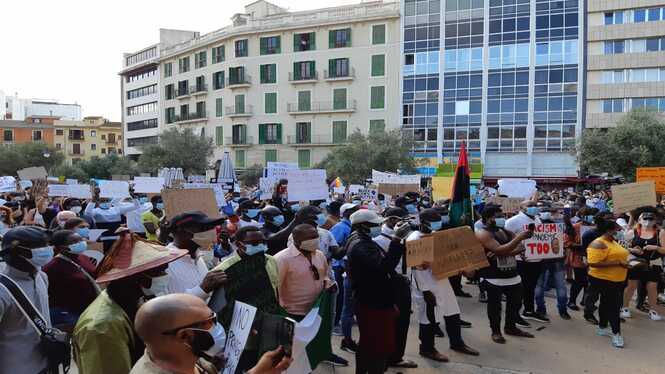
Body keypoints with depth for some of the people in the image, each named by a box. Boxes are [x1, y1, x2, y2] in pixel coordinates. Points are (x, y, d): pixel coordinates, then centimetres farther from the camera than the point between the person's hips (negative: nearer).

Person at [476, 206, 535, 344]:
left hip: (513, 275, 8)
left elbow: (521, 248, 1)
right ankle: (496, 331, 20)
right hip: (493, 278, -8)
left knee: (516, 302, 17)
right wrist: (519, 237, -27)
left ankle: (511, 327, 36)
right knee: (494, 305, 3)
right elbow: (500, 250, -26)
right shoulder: (483, 234, -15)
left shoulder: (506, 232, 11)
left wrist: (505, 253, -17)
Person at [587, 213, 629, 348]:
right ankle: (616, 333, 7)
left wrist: (626, 262, 10)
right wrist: (618, 263, -27)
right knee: (613, 306, -5)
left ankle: (602, 328, 31)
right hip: (603, 280, -10)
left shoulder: (613, 242, 11)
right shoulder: (598, 244, -21)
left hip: (617, 280, 10)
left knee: (606, 303, 18)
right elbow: (594, 263, -30)